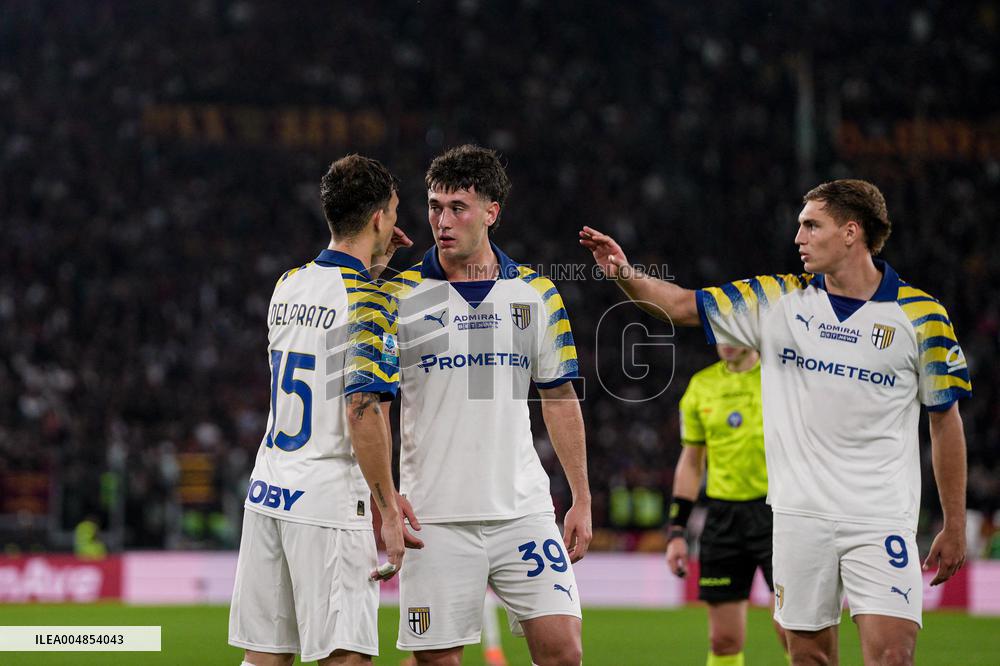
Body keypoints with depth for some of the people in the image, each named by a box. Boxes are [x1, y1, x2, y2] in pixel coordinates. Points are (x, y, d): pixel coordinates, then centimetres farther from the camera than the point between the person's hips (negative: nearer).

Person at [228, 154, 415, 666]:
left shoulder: (287, 284, 11)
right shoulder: (368, 302, -12)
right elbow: (362, 412, -19)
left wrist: (371, 261, 30)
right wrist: (390, 511, -15)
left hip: (266, 490, 8)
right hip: (328, 502, -8)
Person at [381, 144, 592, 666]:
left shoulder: (536, 293, 7)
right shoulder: (399, 295, 0)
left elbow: (559, 399, 13)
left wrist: (581, 500, 10)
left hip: (524, 510, 2)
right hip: (435, 519, -2)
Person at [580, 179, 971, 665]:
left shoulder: (920, 316, -2)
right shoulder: (777, 300, 6)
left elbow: (946, 420, 4)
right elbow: (681, 305, 7)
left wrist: (954, 526, 4)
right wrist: (625, 272, -13)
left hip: (882, 522, -3)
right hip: (800, 516, 3)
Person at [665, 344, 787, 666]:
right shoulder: (701, 385, 10)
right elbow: (690, 462, 16)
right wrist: (677, 530, 10)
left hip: (777, 513, -3)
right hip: (723, 516, 4)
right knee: (724, 638, 3)